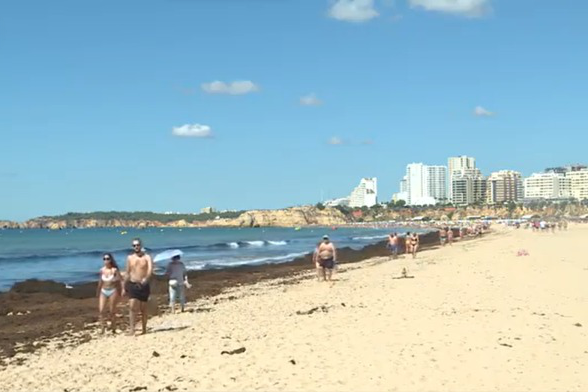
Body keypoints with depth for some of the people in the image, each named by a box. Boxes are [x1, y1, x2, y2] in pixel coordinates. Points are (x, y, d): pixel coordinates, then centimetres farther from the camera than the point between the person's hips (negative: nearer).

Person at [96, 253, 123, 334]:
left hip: (113, 291, -3)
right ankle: (102, 328, -3)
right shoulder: (102, 270, 3)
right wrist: (98, 293, 21)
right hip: (103, 291, 4)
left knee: (112, 311, 3)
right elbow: (100, 282, 15)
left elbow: (121, 280, -6)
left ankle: (113, 329, 15)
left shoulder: (114, 270, -9)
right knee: (101, 310, -9)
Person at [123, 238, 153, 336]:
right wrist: (124, 287, 14)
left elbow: (150, 270, -19)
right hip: (132, 285, 1)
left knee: (143, 309, 7)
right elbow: (127, 273, 14)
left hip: (144, 286, -1)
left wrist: (146, 279, -39)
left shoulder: (147, 257, -2)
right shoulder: (130, 258, 8)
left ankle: (144, 330, 17)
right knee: (132, 307, -13)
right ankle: (131, 329, -14)